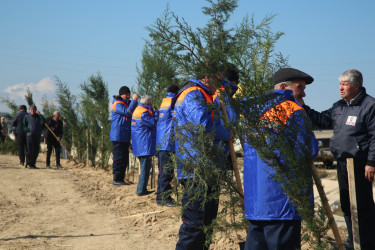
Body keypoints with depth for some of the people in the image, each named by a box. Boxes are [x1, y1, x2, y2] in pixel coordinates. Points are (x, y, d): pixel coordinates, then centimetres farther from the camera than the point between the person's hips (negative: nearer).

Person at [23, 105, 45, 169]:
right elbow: (24, 126, 6)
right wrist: (28, 129, -12)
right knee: (29, 150, -6)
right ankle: (28, 164, -3)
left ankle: (33, 164, 12)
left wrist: (40, 114, -10)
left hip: (37, 136, 4)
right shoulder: (27, 116, 7)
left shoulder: (39, 116, 14)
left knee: (36, 151, 4)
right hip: (30, 135, -4)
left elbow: (43, 122, -4)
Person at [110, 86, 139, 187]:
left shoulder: (127, 103, 20)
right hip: (118, 136, -9)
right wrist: (134, 100, -21)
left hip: (125, 137, 9)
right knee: (118, 159, -8)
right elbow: (127, 112, -24)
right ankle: (116, 180, -5)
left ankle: (121, 179, 16)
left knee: (124, 159, 10)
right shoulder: (117, 104, -9)